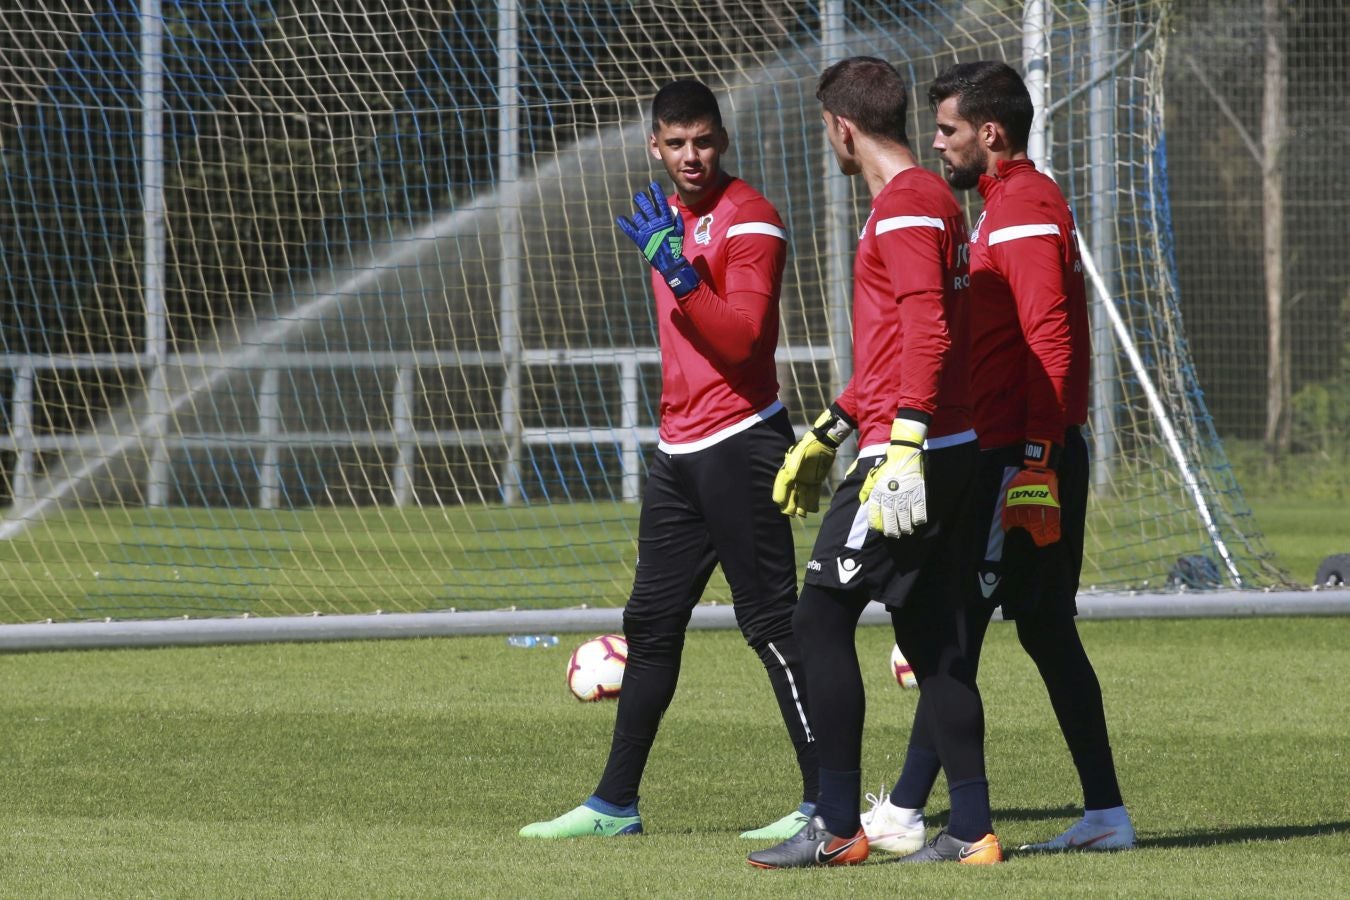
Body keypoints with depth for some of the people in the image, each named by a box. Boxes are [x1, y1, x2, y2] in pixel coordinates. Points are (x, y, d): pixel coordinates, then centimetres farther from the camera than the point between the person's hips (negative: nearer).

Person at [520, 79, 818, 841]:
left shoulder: (748, 219, -10)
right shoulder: (672, 220, 17)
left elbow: (741, 336, -22)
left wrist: (678, 272, -28)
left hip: (739, 445, -9)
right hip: (679, 449, 9)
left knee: (772, 621, -10)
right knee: (650, 625, 12)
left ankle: (826, 802, -10)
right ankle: (615, 805, 18)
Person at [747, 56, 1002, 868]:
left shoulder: (906, 206, -12)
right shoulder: (928, 200, 20)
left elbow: (927, 329, -24)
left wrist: (903, 444, -30)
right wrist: (828, 434, 31)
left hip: (910, 455, -10)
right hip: (944, 452, 10)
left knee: (822, 618, -6)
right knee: (932, 640, 10)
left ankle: (838, 827, -6)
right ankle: (972, 831, 8)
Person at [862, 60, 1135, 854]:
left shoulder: (1023, 209, -13)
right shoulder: (1009, 204, 19)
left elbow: (1051, 340, -21)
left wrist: (1036, 458, -25)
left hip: (1016, 454, -10)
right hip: (1021, 453, 10)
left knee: (956, 624, -9)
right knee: (1047, 632, 10)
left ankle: (905, 810, -8)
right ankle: (1106, 812, 10)